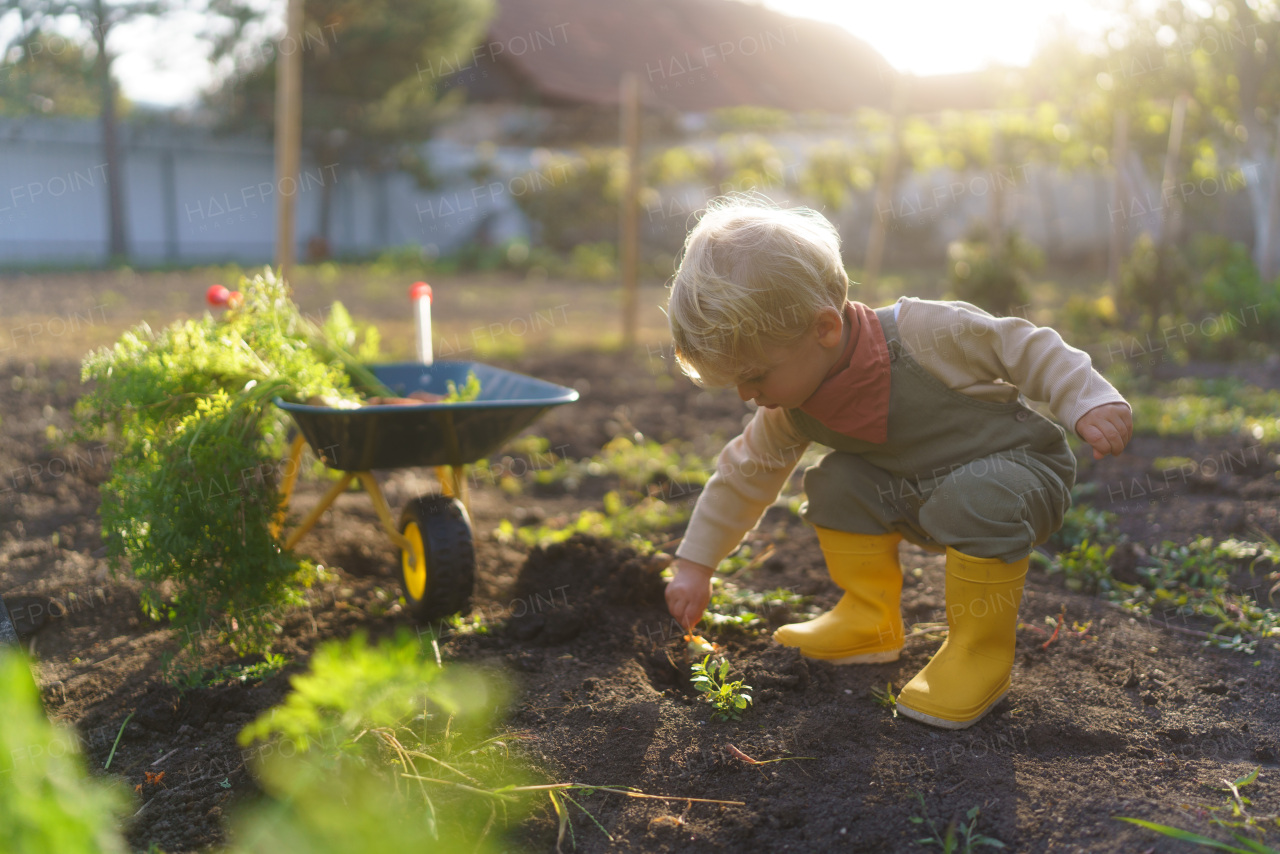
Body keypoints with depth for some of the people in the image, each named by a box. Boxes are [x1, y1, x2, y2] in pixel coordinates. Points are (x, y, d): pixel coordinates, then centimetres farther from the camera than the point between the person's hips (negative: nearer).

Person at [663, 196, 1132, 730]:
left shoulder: (923, 335, -30)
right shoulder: (791, 410, -10)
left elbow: (1019, 346, -19)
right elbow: (744, 475, 2)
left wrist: (1089, 401, -25)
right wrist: (694, 564, 4)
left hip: (1024, 470, -6)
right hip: (922, 495, 6)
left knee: (974, 501, -37)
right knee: (836, 483, -13)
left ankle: (980, 654, -19)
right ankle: (872, 622, 4)